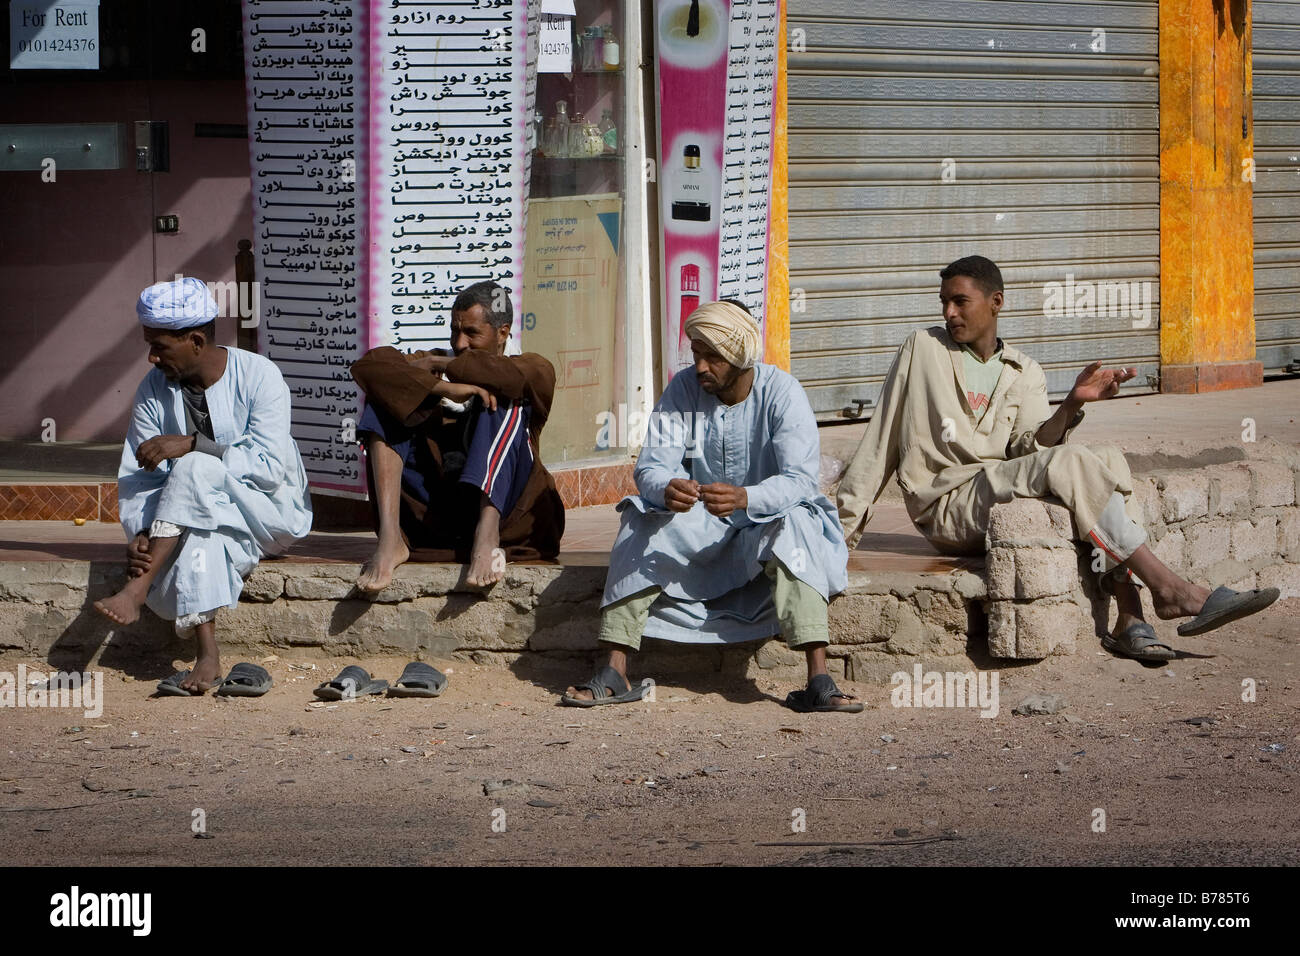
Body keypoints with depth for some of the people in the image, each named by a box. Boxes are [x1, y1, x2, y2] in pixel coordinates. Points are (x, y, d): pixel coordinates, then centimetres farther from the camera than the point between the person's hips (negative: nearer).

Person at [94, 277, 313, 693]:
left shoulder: (258, 376, -13)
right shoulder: (154, 388, 1)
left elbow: (270, 467, -23)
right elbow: (138, 476, -4)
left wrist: (192, 444, -29)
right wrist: (140, 534, -24)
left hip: (273, 510, -4)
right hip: (204, 519, 4)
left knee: (194, 470, -33)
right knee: (200, 536, -35)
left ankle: (138, 589, -36)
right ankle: (207, 657, -45)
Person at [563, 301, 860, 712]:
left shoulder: (782, 393, -16)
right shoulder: (683, 389, -7)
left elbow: (799, 480, -27)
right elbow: (651, 466, -14)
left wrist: (744, 497, -48)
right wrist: (668, 489, -40)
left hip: (767, 520, -3)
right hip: (699, 529, 3)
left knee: (793, 526, -35)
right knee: (642, 524, -25)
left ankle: (818, 679, -43)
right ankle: (613, 674, -28)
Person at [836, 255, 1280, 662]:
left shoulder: (1025, 373, 15)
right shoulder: (923, 350, 6)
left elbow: (1028, 445, -3)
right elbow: (881, 440, 7)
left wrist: (1072, 404, -20)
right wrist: (846, 521, 4)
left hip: (1003, 489, 5)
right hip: (946, 506, -5)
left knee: (1109, 460, -19)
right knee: (1068, 463, -27)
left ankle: (1129, 621, -31)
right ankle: (1168, 589, -30)